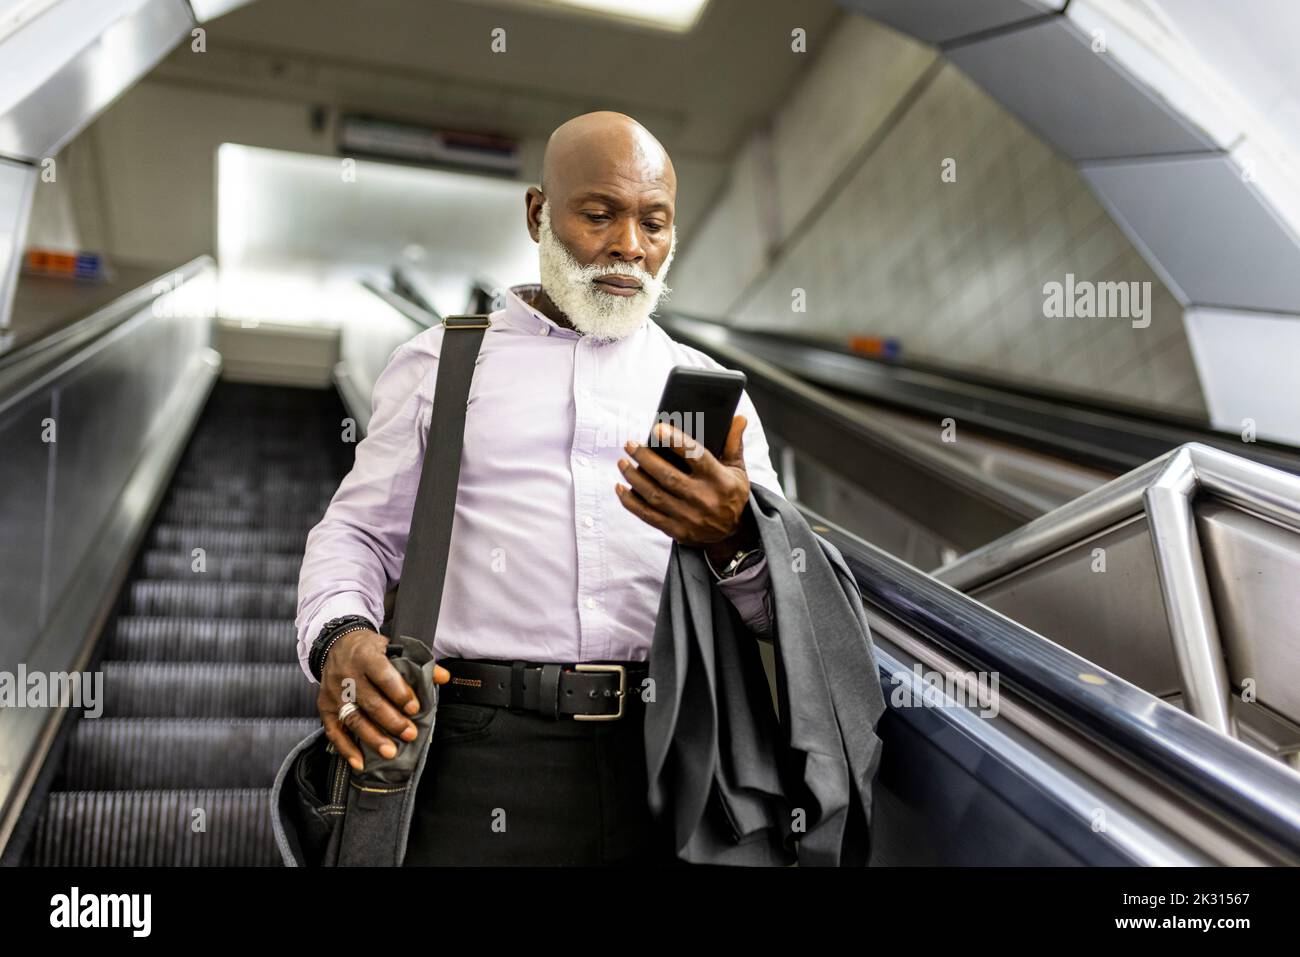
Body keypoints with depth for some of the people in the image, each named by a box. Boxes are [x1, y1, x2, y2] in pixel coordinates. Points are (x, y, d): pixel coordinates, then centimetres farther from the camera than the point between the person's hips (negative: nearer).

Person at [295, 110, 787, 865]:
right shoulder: (440, 361, 11)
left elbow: (782, 613, 7)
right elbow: (358, 535, 11)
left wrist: (734, 542, -16)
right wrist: (338, 637, -10)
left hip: (667, 751, 2)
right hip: (484, 750, -1)